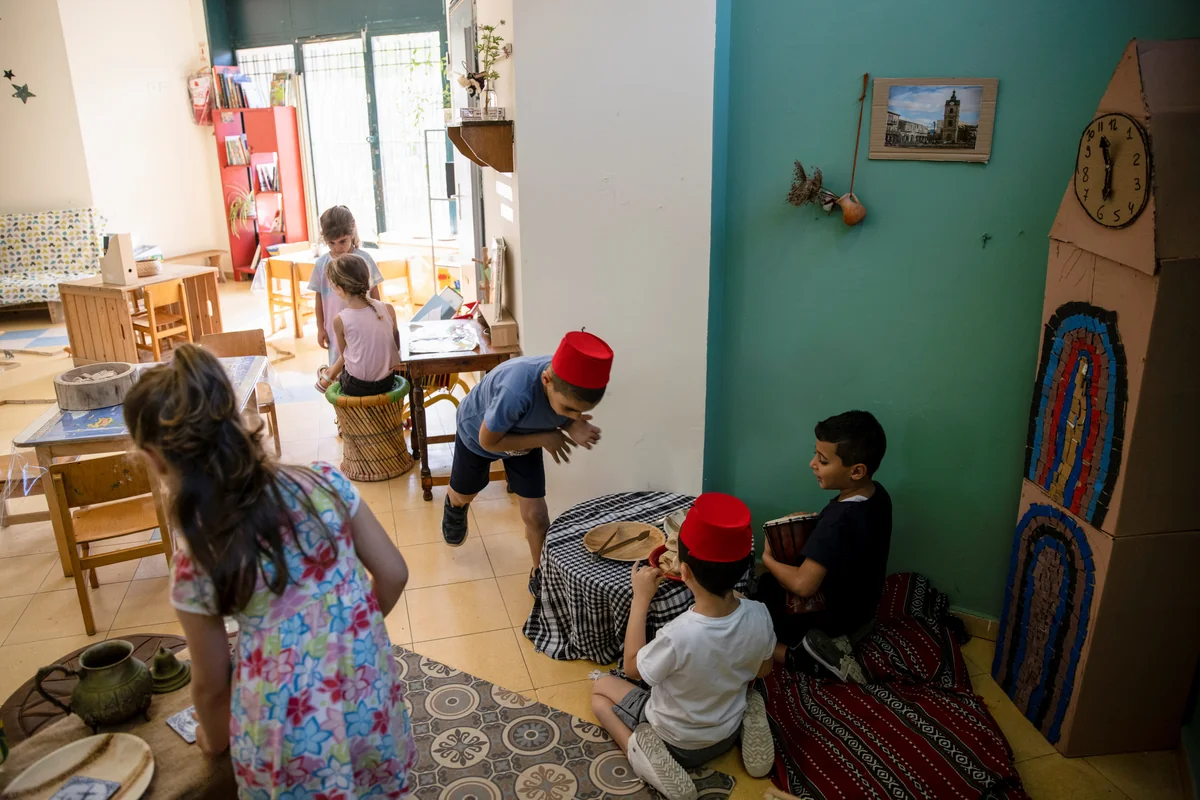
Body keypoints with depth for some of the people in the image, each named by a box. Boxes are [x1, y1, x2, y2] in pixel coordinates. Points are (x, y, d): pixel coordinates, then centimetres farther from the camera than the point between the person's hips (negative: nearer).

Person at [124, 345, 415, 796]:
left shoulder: (196, 564, -13)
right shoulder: (325, 483, -12)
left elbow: (210, 683, 0)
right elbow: (393, 574, -2)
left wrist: (214, 739, 22)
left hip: (290, 728, -1)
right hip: (368, 696, 2)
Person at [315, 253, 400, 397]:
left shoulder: (340, 320, -16)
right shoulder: (388, 309, -9)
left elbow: (344, 355, -1)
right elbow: (396, 346, 2)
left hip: (357, 388, -3)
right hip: (387, 382, 4)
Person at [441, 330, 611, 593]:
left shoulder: (574, 388, -33)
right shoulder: (517, 391, -50)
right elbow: (488, 441, -32)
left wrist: (573, 428, -32)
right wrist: (544, 439, -31)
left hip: (524, 437, 3)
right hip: (477, 433, -2)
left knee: (536, 516, -1)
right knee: (463, 496, 25)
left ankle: (540, 573, 25)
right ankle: (455, 505, 62)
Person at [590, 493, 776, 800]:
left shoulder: (678, 636, -40)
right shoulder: (759, 615, -26)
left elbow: (633, 668, -18)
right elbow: (763, 671, -3)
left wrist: (641, 598, -16)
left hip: (677, 743, -4)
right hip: (729, 732, 5)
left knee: (601, 689, 16)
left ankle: (641, 750, -6)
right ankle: (748, 723, 9)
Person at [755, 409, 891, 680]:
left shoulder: (839, 519, -35)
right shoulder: (877, 494, -9)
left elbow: (803, 585, -33)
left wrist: (768, 559, -16)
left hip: (831, 614, -8)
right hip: (859, 603, 9)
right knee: (766, 583, 27)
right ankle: (826, 641, 11)